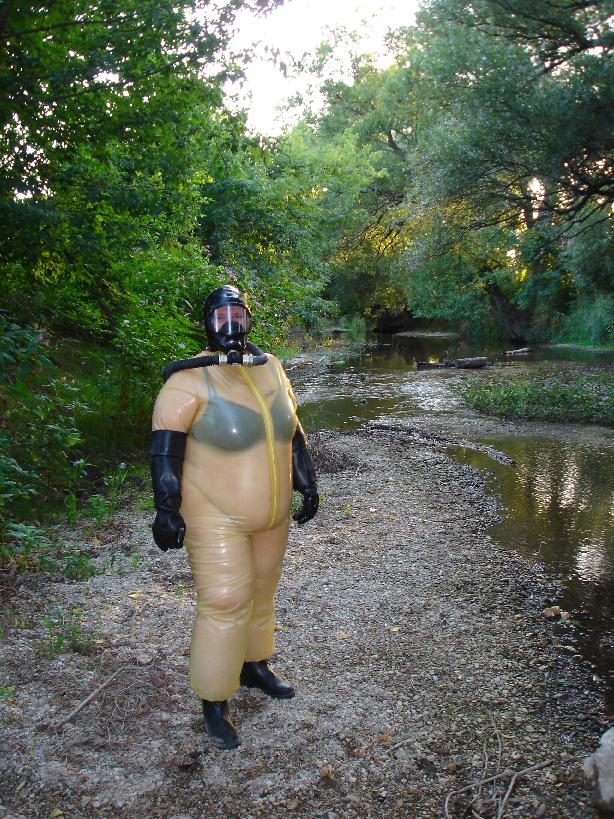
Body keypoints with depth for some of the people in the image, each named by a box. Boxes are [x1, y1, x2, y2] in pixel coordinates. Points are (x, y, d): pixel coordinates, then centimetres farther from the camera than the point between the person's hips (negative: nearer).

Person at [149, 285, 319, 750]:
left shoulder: (271, 368, 4)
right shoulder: (191, 379, -14)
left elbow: (292, 431, 13)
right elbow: (165, 447, -15)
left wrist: (307, 484, 14)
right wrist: (167, 510, -16)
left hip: (272, 514, 6)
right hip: (217, 518, -6)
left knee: (261, 593, 19)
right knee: (224, 604, -5)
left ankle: (254, 666, 40)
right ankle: (215, 703, 12)